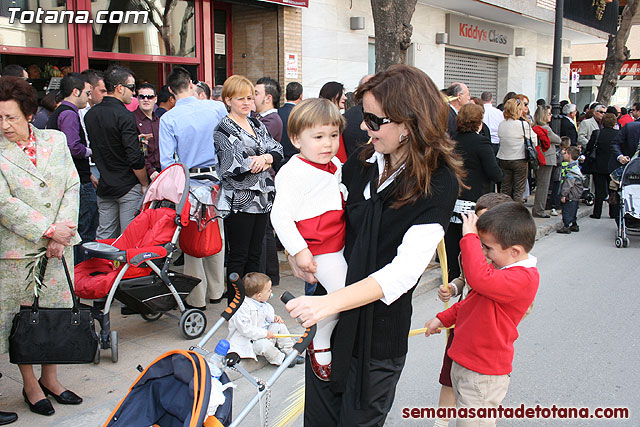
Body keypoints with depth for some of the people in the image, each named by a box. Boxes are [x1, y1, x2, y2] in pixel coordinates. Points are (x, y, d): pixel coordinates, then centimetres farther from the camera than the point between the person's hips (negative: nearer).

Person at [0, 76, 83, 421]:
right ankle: (30, 385, 23)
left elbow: (72, 187, 2)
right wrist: (48, 231, -16)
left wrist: (61, 236, -8)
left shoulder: (55, 140, 5)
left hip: (58, 246, 3)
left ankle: (50, 378, 27)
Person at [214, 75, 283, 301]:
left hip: (261, 198, 7)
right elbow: (231, 165, -17)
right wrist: (263, 162, -9)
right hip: (238, 201, -6)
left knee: (255, 254, 13)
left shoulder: (257, 125, 15)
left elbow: (277, 150, 7)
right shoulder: (223, 130, -6)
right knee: (238, 257, 1)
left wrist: (265, 158, -14)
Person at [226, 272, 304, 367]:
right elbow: (245, 329, -31)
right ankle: (280, 359, -10)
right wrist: (265, 334, -28)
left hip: (264, 335, 9)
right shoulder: (243, 308, -27)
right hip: (248, 341, -9)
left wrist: (274, 317, 2)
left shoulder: (262, 304, 3)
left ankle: (290, 351, 10)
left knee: (279, 326, 2)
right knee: (264, 344, -34)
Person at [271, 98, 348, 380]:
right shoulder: (294, 172, -18)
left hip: (340, 242, 9)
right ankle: (319, 344, 6)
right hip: (318, 248, -9)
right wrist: (299, 251, -22)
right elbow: (280, 215, -20)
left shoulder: (335, 166, 8)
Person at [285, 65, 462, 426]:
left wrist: (332, 302, -31)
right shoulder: (362, 163, 1)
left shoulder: (439, 183, -15)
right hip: (329, 319, 5)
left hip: (379, 330, -5)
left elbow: (405, 270, -23)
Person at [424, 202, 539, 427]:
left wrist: (469, 237, -34)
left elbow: (480, 280, -43)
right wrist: (443, 318, 18)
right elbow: (472, 302, 21)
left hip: (483, 374, -10)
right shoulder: (501, 267, 8)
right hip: (465, 362, 10)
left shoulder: (523, 279, -25)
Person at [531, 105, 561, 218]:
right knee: (543, 185, -3)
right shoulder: (546, 129, -17)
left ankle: (537, 210, 20)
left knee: (540, 185, 15)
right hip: (547, 159, -8)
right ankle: (539, 211, 1)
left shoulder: (535, 127, 7)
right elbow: (558, 140, -6)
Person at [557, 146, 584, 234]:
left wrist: (564, 195, -20)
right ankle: (574, 225, 28)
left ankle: (566, 227, -2)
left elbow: (568, 183, -23)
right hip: (575, 196, 10)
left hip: (570, 196, -10)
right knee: (573, 211, 19)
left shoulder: (571, 169, -20)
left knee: (567, 211, -5)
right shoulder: (575, 167, 13)